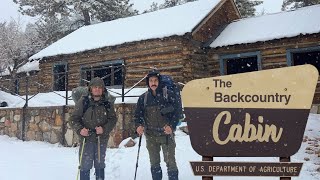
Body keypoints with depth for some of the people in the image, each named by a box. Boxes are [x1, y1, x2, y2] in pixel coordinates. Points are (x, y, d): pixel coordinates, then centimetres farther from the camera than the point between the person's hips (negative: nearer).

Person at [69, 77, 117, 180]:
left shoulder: (107, 104, 2)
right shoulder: (83, 102, -3)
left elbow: (113, 119, 2)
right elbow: (73, 119, -2)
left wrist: (104, 129, -15)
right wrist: (79, 129, -19)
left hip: (102, 139, 2)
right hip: (86, 139, -2)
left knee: (100, 164, 15)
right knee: (85, 165, 1)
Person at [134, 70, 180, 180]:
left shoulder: (168, 94, -5)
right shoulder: (143, 97, 4)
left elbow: (176, 112, -6)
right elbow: (138, 114, 8)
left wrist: (172, 126, -20)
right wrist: (139, 125, -11)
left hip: (166, 134, -3)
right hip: (150, 136, 3)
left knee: (170, 161, 0)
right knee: (154, 162, 14)